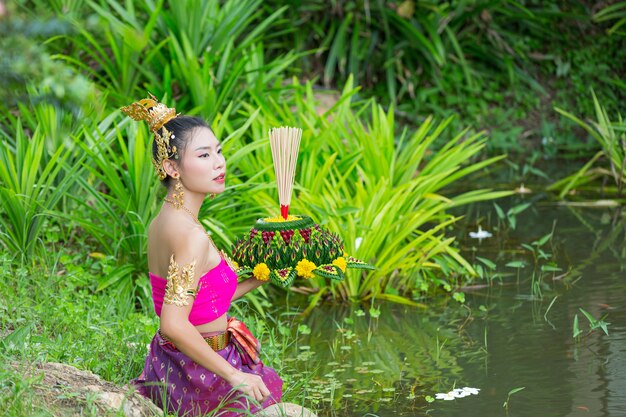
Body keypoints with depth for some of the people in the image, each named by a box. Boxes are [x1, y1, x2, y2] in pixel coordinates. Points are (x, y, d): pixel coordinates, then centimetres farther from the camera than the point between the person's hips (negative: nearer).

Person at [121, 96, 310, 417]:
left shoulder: (161, 222, 6)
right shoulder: (192, 235, -24)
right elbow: (174, 324, -29)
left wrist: (260, 277, 16)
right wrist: (233, 375, -22)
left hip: (167, 366, 8)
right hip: (200, 377, -8)